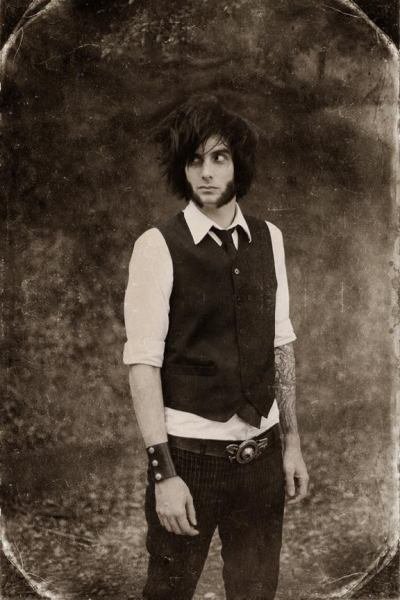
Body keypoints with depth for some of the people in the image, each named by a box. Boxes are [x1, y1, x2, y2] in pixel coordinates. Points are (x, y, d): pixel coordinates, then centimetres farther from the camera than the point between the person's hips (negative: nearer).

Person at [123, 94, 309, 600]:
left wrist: (291, 440, 8)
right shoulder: (158, 246, -10)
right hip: (189, 452, -4)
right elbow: (143, 362, -13)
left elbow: (280, 345, 9)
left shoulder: (269, 239, 4)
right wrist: (164, 472, -17)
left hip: (261, 451, 4)